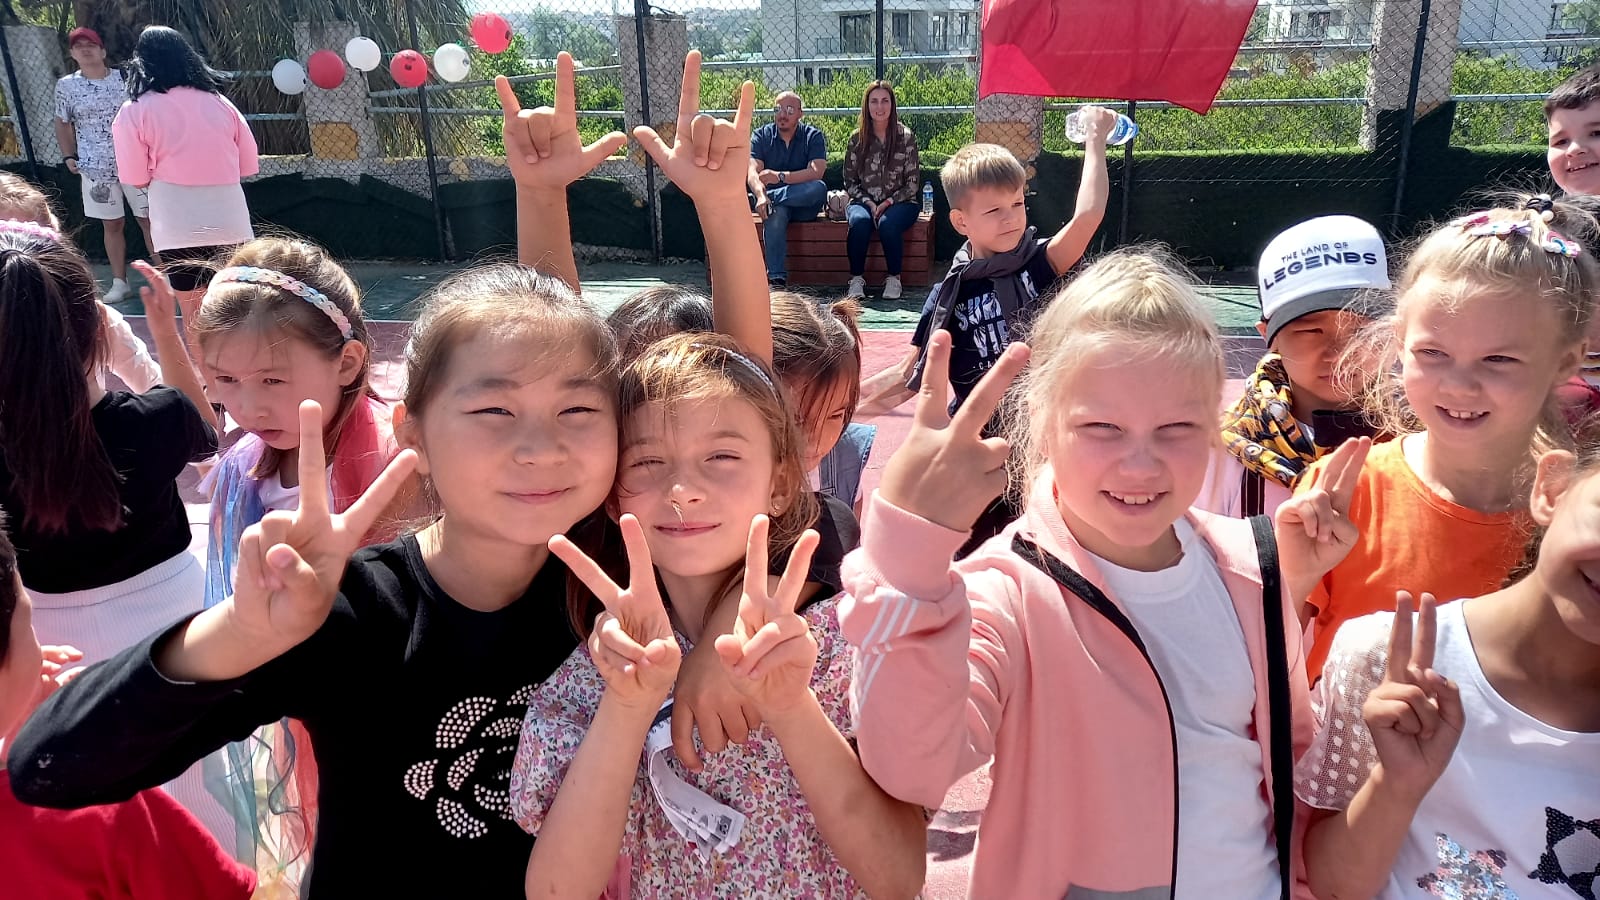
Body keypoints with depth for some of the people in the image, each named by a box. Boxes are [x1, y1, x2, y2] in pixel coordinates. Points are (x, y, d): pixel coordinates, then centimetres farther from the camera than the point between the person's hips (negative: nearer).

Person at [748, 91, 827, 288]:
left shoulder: (813, 136, 1)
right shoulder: (761, 136, 5)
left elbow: (816, 172, -16)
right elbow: (752, 172, -11)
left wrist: (779, 176, -24)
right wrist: (760, 194, -33)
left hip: (803, 204, 0)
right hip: (777, 203, 0)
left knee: (819, 188, -34)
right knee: (775, 212, -37)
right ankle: (776, 277, -40)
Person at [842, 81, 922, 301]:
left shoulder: (906, 137, 0)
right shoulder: (857, 138, 4)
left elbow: (913, 183, -1)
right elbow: (850, 181, 6)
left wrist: (888, 203, -13)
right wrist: (869, 203, -10)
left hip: (899, 202, -1)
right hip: (864, 201, 1)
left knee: (888, 223, -35)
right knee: (859, 221, -34)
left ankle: (894, 278, -16)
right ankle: (856, 279, -21)